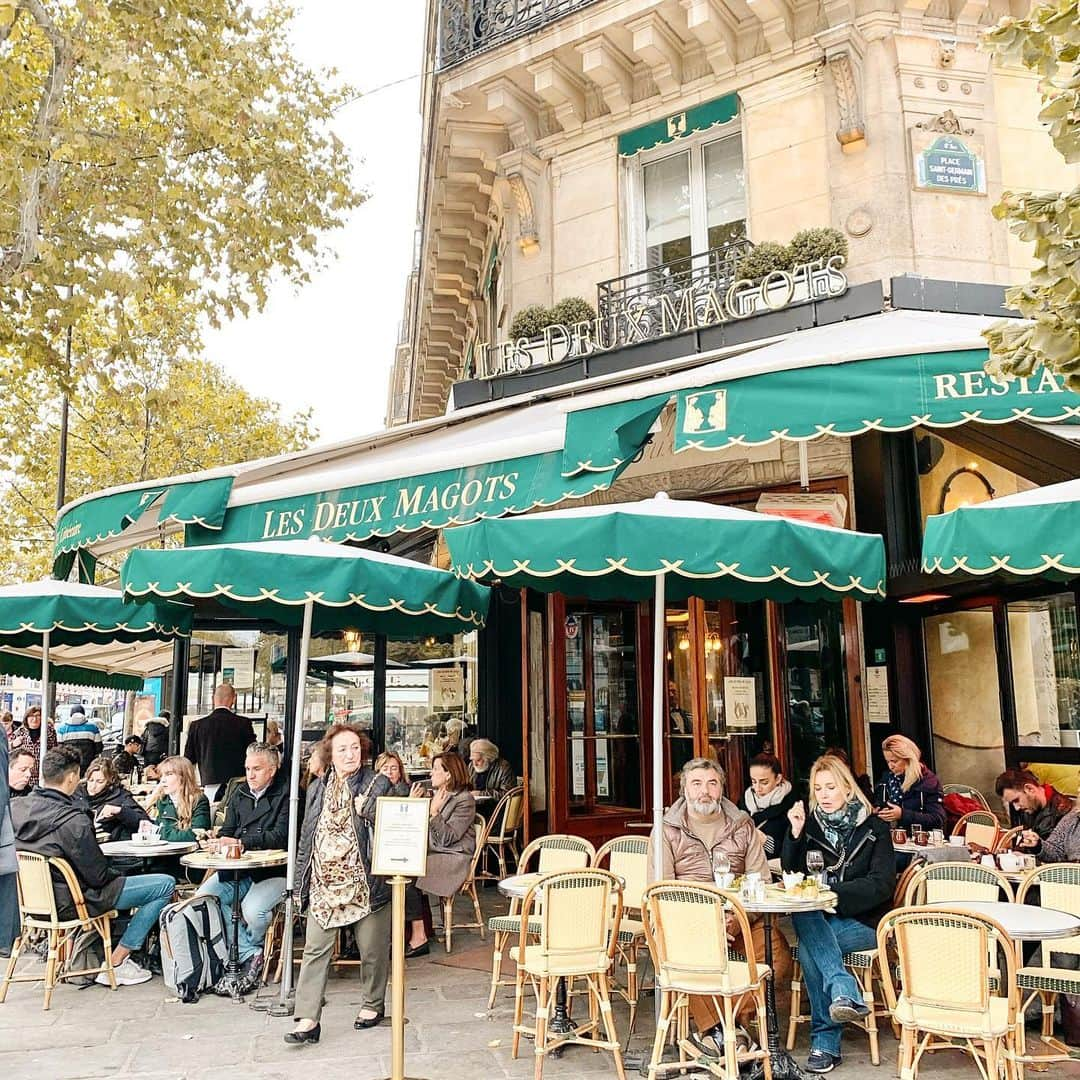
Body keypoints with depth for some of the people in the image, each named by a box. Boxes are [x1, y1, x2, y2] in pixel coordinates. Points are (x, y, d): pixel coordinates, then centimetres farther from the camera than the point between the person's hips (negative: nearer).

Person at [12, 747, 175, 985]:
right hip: (66, 903, -9)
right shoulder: (73, 821, -26)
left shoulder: (16, 808, -5)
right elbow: (98, 876, -21)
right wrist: (118, 874, 2)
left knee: (116, 878, 36)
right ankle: (116, 964, 2)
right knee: (166, 884, -6)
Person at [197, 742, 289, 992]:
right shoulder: (240, 793, 16)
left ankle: (251, 947, 10)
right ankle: (250, 955, -8)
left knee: (253, 909, -29)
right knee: (204, 896, -17)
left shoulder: (286, 794, -6)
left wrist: (240, 842, -22)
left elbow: (281, 837, -16)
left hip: (273, 870, -6)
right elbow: (227, 830, 15)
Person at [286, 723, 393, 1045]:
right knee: (315, 949, 0)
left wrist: (367, 810, -21)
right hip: (324, 885, 3)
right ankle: (307, 1019, 5)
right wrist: (301, 881, 13)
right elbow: (306, 837, 15)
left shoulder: (377, 784, -3)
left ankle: (374, 1004, 31)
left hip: (365, 883, -3)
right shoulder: (317, 788, 11)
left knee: (372, 948, 10)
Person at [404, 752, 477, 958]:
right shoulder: (431, 793, 15)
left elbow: (448, 838, -14)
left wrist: (434, 812, -21)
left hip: (453, 858, -7)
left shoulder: (464, 799, -5)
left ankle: (419, 938, -19)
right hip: (430, 853, 7)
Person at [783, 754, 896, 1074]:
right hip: (818, 920, 3)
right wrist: (795, 834, -10)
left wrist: (830, 890, -18)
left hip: (863, 922, -3)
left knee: (808, 945, -31)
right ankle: (845, 990, -41)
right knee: (803, 917, -33)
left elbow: (881, 885, -8)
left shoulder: (873, 827, 2)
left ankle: (825, 1041, -27)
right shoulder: (810, 824, 9)